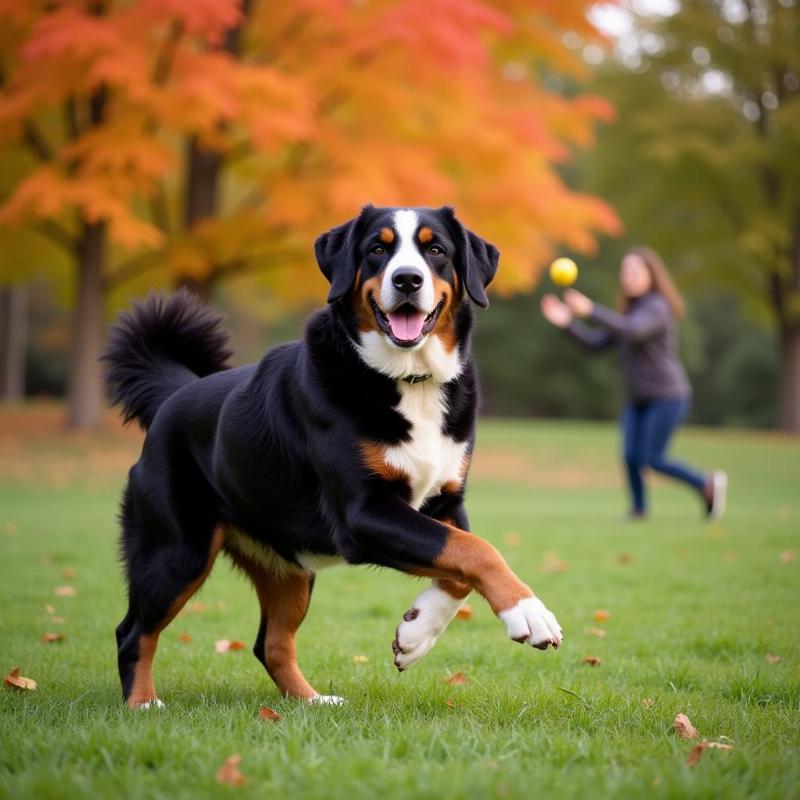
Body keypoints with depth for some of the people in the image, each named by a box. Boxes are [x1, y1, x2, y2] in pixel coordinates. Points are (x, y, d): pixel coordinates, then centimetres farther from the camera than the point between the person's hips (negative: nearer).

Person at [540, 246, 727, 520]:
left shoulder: (656, 308, -13)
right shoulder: (630, 311, 14)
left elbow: (632, 331, -33)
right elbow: (597, 342, 9)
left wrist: (590, 311, -42)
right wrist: (567, 322, -5)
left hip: (667, 396, -7)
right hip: (637, 399, 7)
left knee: (653, 458, -10)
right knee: (631, 456, -5)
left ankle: (707, 483, 7)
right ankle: (638, 508, 9)